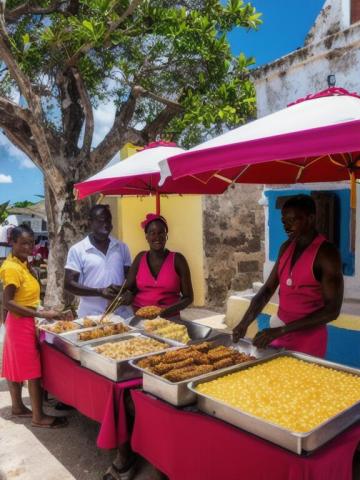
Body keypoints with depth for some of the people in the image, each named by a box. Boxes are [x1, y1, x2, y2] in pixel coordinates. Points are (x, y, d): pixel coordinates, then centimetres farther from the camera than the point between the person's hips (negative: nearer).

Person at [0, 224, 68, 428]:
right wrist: (41, 314, -27)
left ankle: (18, 406, 32)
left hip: (21, 322, 9)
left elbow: (24, 295, 7)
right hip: (21, 323, -9)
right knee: (33, 370, -3)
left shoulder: (23, 264, 8)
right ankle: (38, 416, 6)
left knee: (17, 366, 18)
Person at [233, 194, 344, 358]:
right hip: (279, 334, 6)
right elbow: (267, 289, 8)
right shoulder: (286, 248, 4)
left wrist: (281, 331, -24)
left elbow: (332, 310, -20)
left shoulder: (326, 253, -16)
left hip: (308, 341, -6)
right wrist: (245, 322, -6)